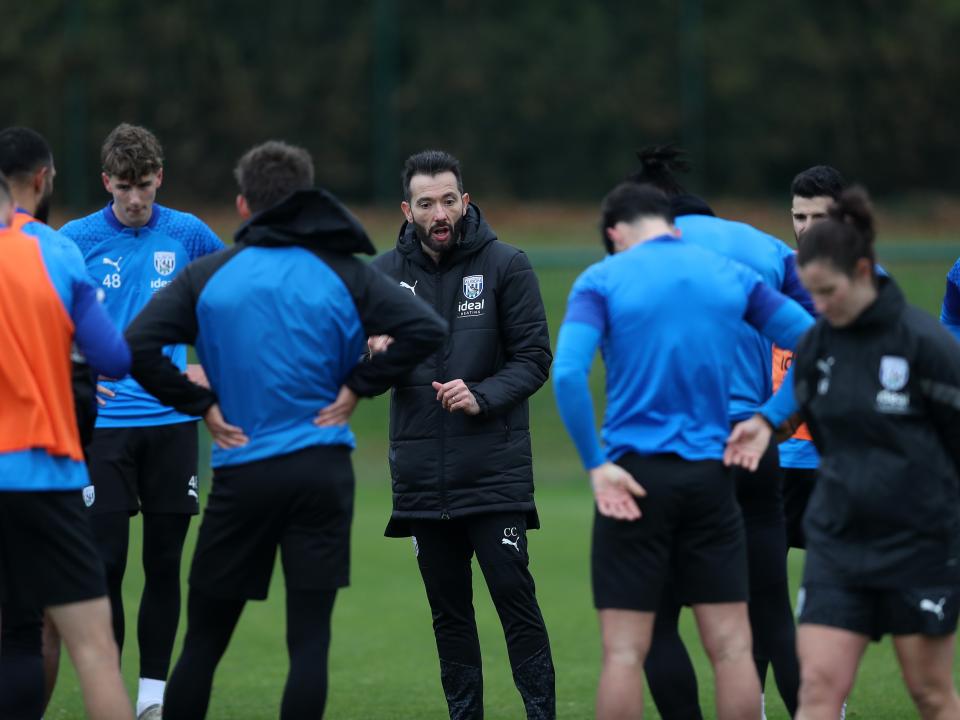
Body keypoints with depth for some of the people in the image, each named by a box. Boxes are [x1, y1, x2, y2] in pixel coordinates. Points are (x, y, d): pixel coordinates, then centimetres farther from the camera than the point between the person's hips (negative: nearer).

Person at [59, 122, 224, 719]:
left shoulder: (187, 234, 3)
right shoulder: (77, 240, -3)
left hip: (172, 422, 2)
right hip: (104, 422, -2)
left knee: (165, 562, 4)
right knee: (106, 562, -5)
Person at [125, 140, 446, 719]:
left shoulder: (208, 275, 2)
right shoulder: (343, 273, 2)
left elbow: (139, 344, -9)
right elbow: (426, 329, -8)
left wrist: (200, 404, -1)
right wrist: (356, 387, -1)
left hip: (241, 473, 0)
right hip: (322, 472, 0)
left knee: (204, 640, 10)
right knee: (310, 638, -1)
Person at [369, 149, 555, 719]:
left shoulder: (506, 266, -1)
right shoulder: (386, 273, 8)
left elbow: (535, 358, -2)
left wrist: (482, 395, -18)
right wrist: (377, 357, -13)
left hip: (495, 471, -3)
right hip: (421, 474, 3)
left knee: (514, 596, -8)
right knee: (448, 609, 8)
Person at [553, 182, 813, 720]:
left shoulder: (603, 280, -1)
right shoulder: (733, 277, 8)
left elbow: (568, 374, -16)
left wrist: (596, 463, -11)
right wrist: (768, 420, 7)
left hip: (636, 477, -2)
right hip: (709, 474, 2)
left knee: (625, 651, 0)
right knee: (731, 646, 5)